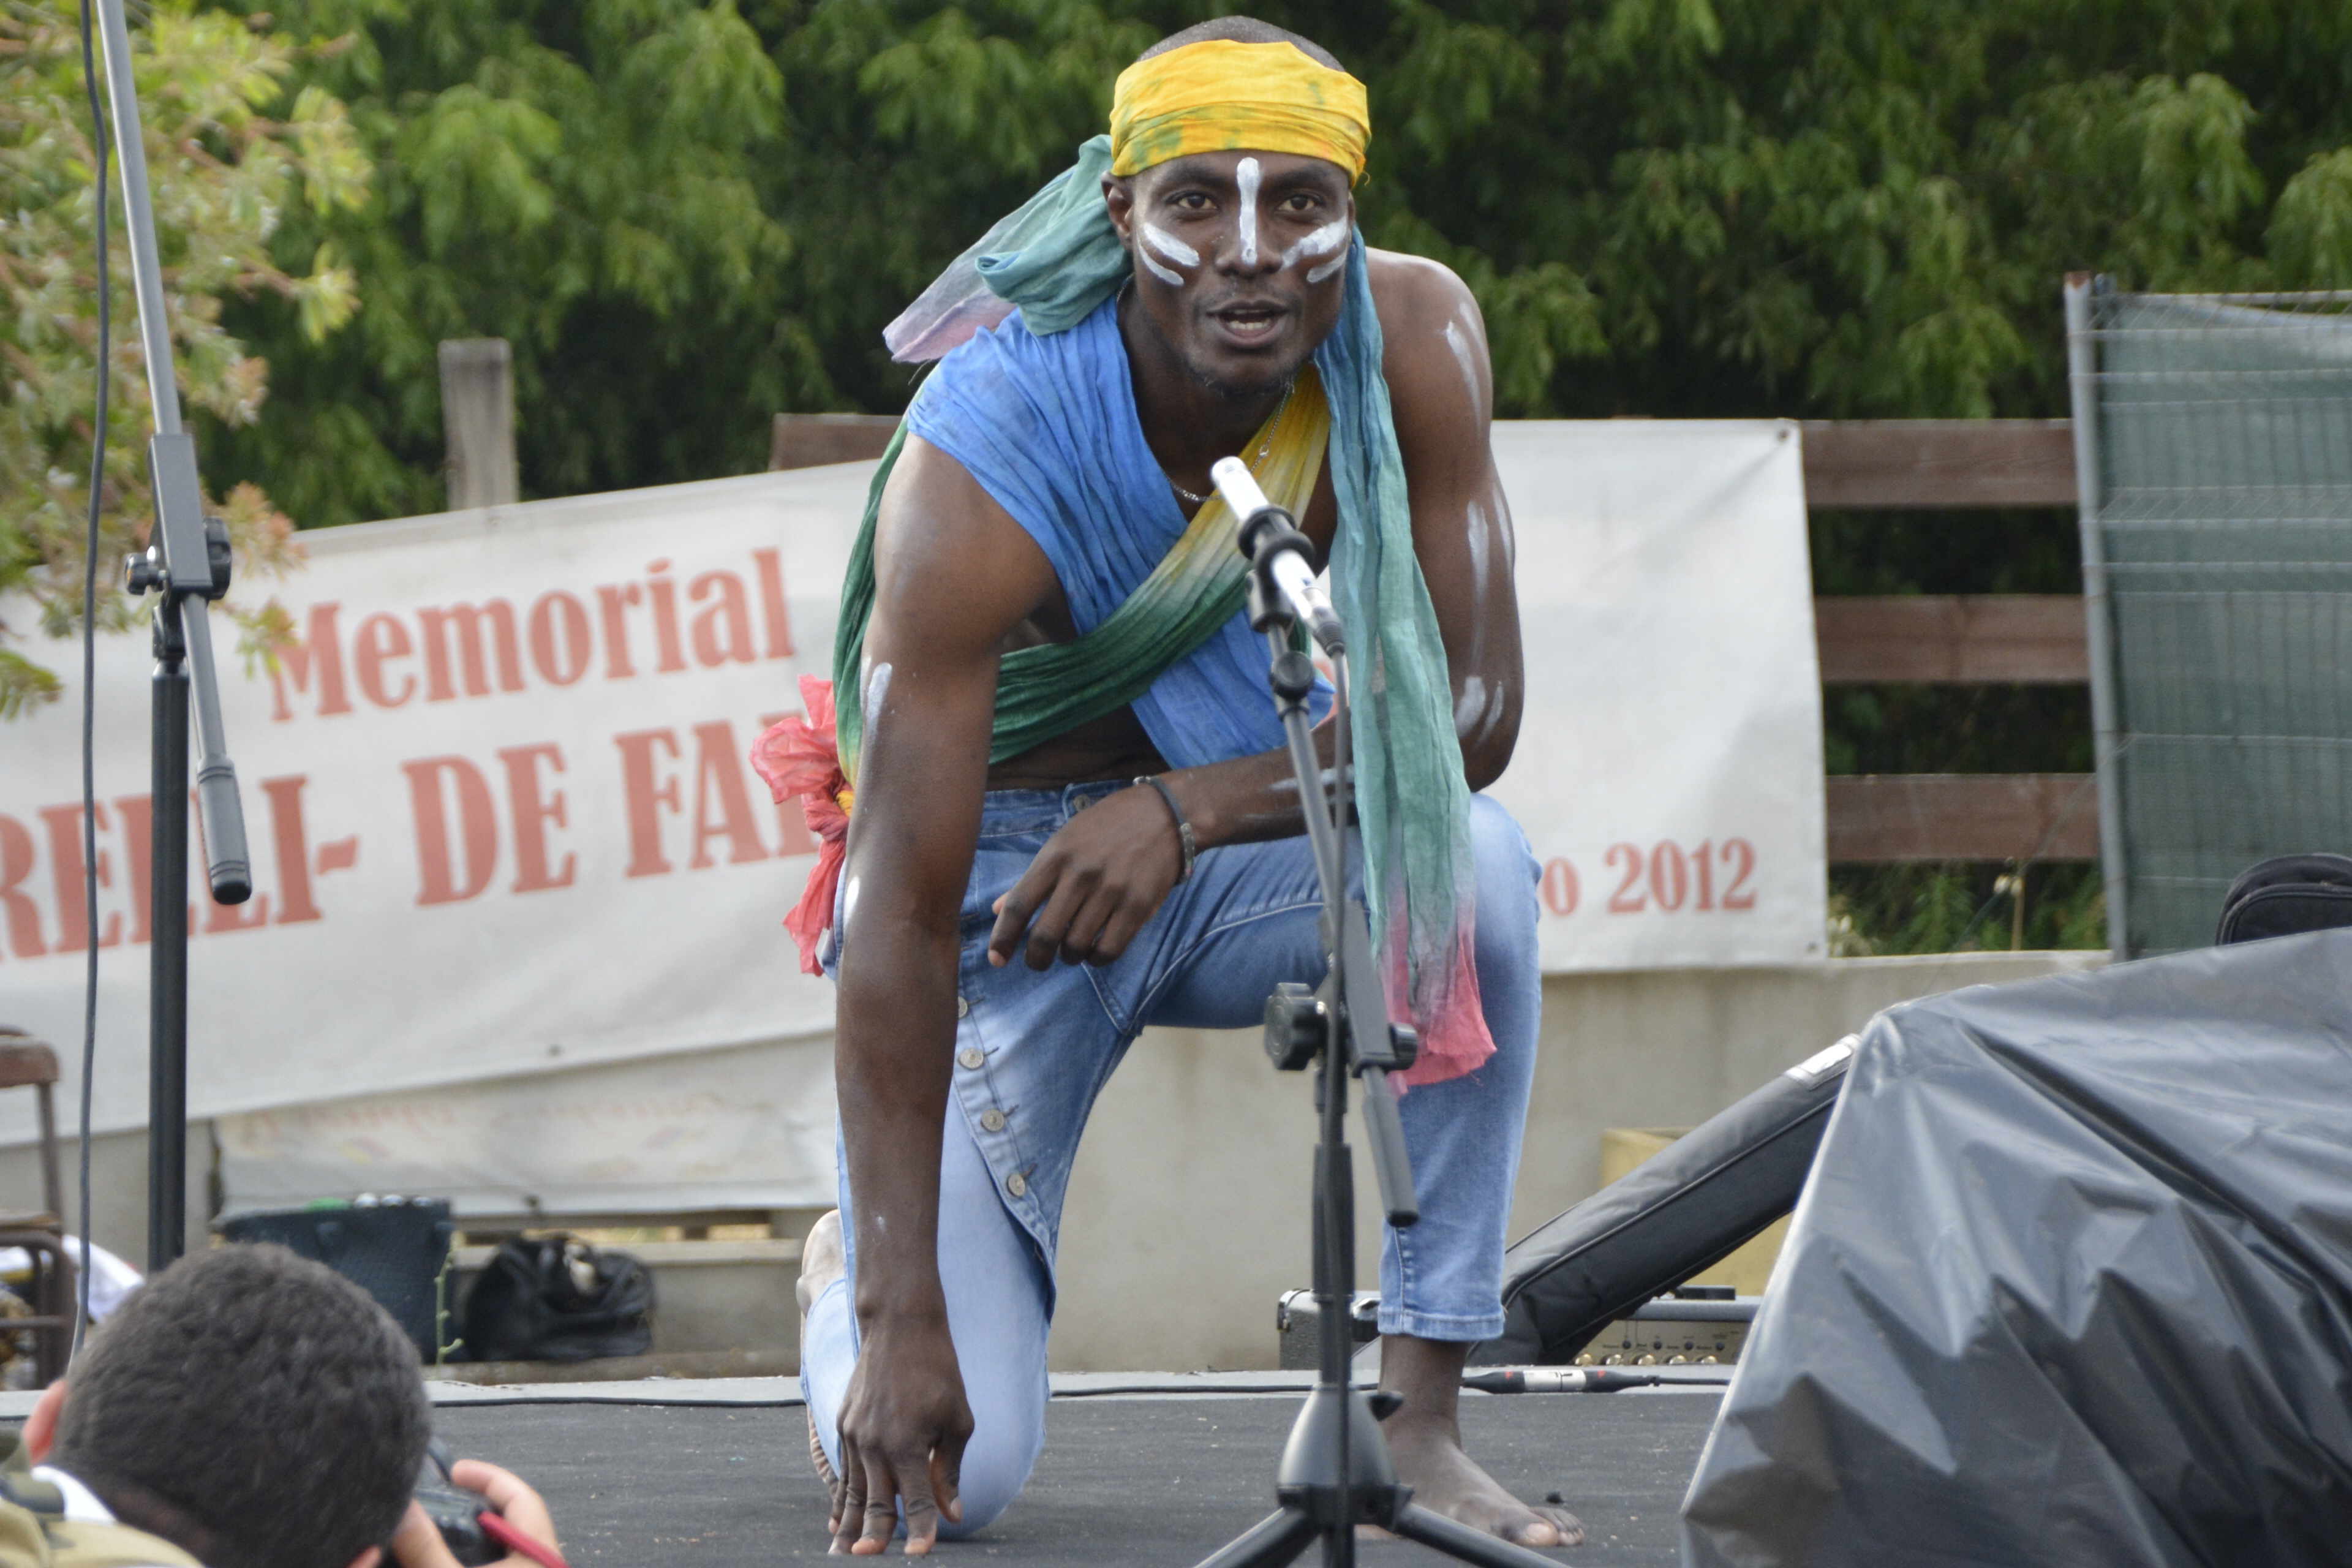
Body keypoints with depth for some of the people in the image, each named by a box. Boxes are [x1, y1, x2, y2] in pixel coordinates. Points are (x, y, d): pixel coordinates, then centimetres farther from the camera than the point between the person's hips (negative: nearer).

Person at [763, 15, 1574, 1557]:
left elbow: (1472, 714, -15)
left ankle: (1422, 1416, -21)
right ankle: (849, 1276, 24)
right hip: (1003, 876, -3)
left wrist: (1185, 810, -31)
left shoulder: (1418, 341, -19)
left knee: (1477, 863, -32)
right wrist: (903, 1319, -34)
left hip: (1228, 851, 3)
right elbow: (902, 923, -31)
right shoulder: (978, 476, -30)